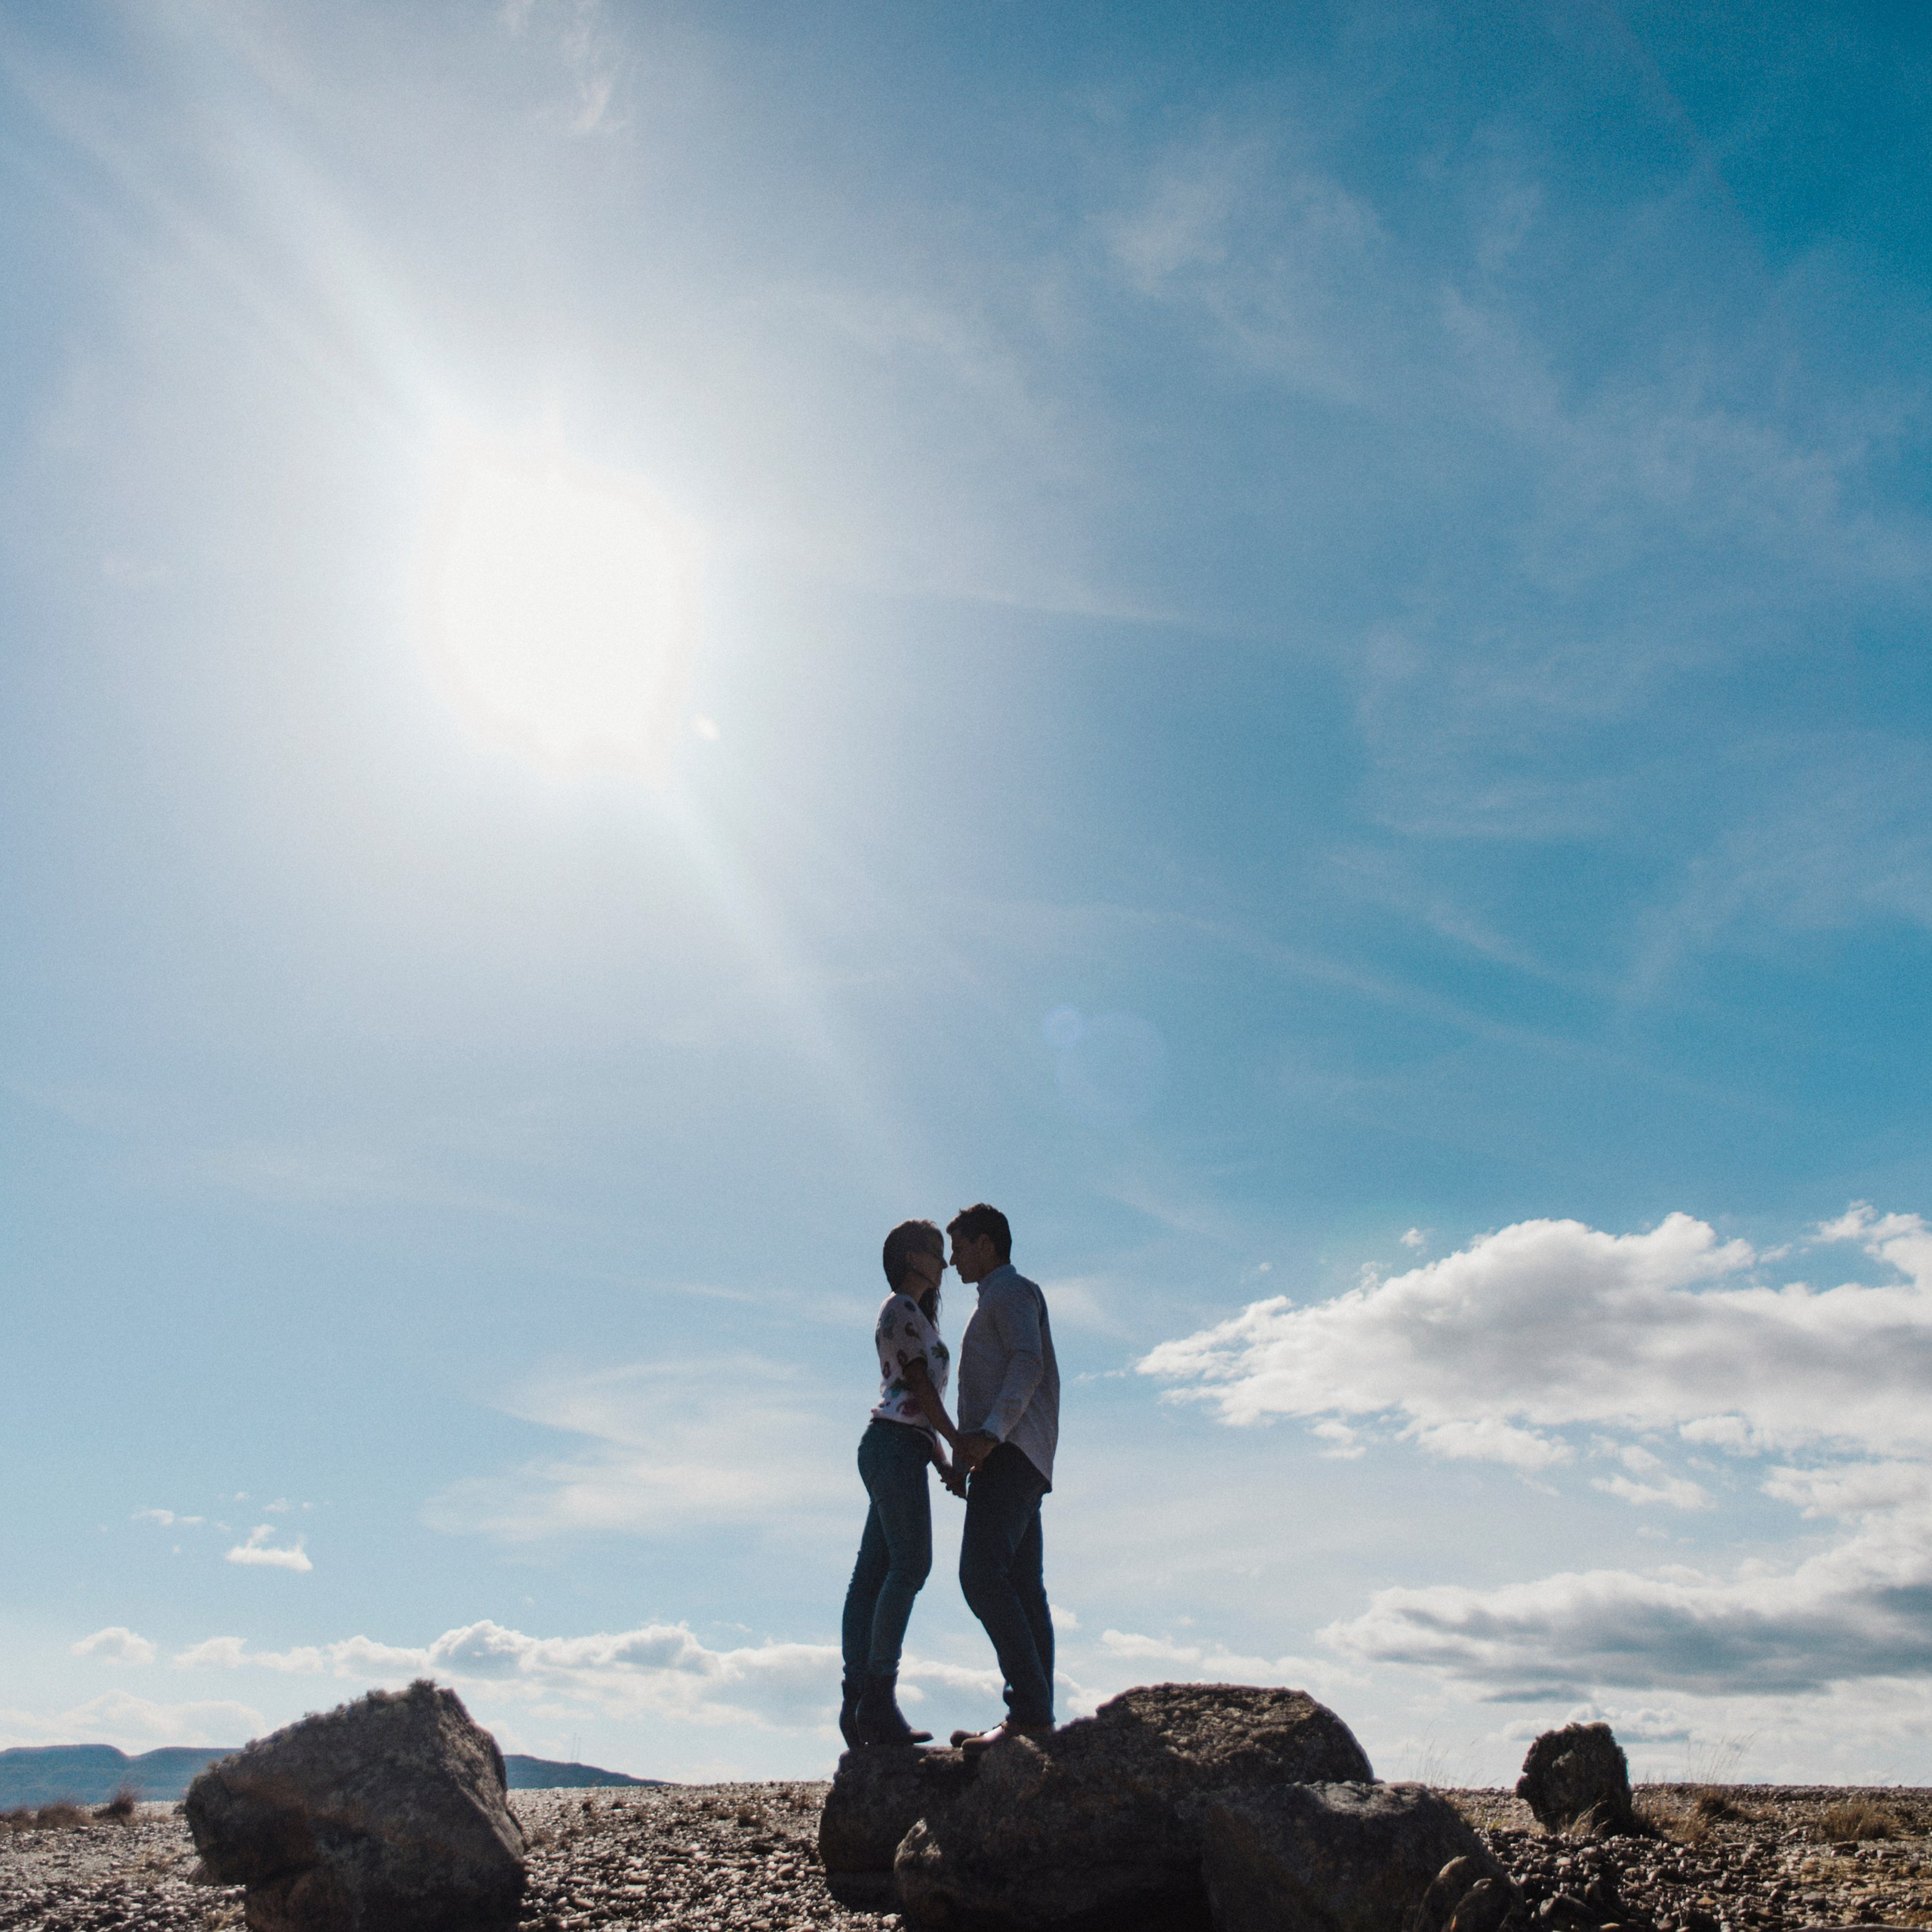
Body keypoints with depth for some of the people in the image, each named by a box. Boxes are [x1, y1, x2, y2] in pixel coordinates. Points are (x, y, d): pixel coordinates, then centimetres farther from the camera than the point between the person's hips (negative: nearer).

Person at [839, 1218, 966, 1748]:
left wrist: (945, 1464, 15)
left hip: (898, 1451, 9)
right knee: (910, 1563, -15)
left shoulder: (915, 1316, 26)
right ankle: (879, 1696, -18)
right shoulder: (900, 1307, -3)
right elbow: (919, 1385, -9)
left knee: (872, 1575, 3)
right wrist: (962, 1445, -8)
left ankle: (858, 1704, 0)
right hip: (894, 1445, -9)